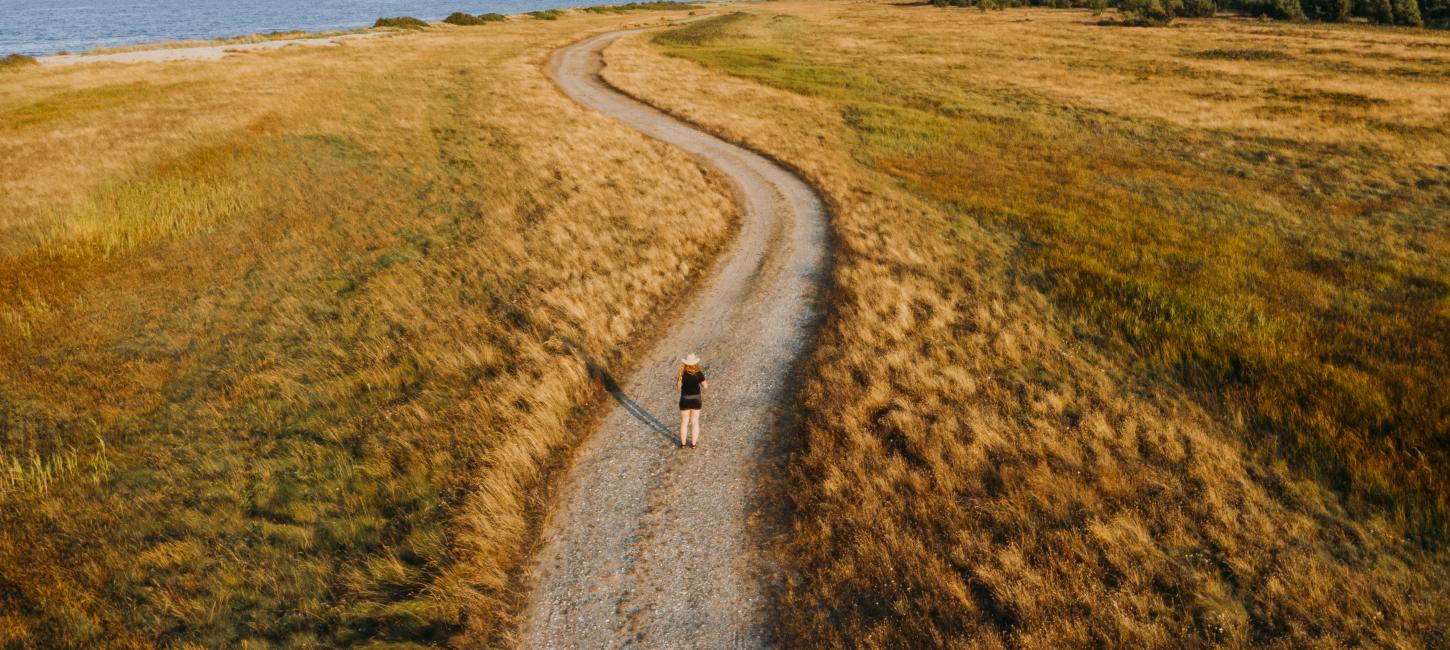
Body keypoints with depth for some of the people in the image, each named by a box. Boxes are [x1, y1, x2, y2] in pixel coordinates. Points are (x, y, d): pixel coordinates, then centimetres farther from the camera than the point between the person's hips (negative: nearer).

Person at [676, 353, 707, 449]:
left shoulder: (682, 373, -15)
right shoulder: (698, 373, -14)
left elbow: (678, 386, -6)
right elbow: (705, 386, -9)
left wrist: (676, 379, 12)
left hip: (685, 400, 0)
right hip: (696, 400, 1)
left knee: (684, 422, 12)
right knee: (695, 422, 12)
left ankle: (683, 443, 18)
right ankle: (693, 443, 17)